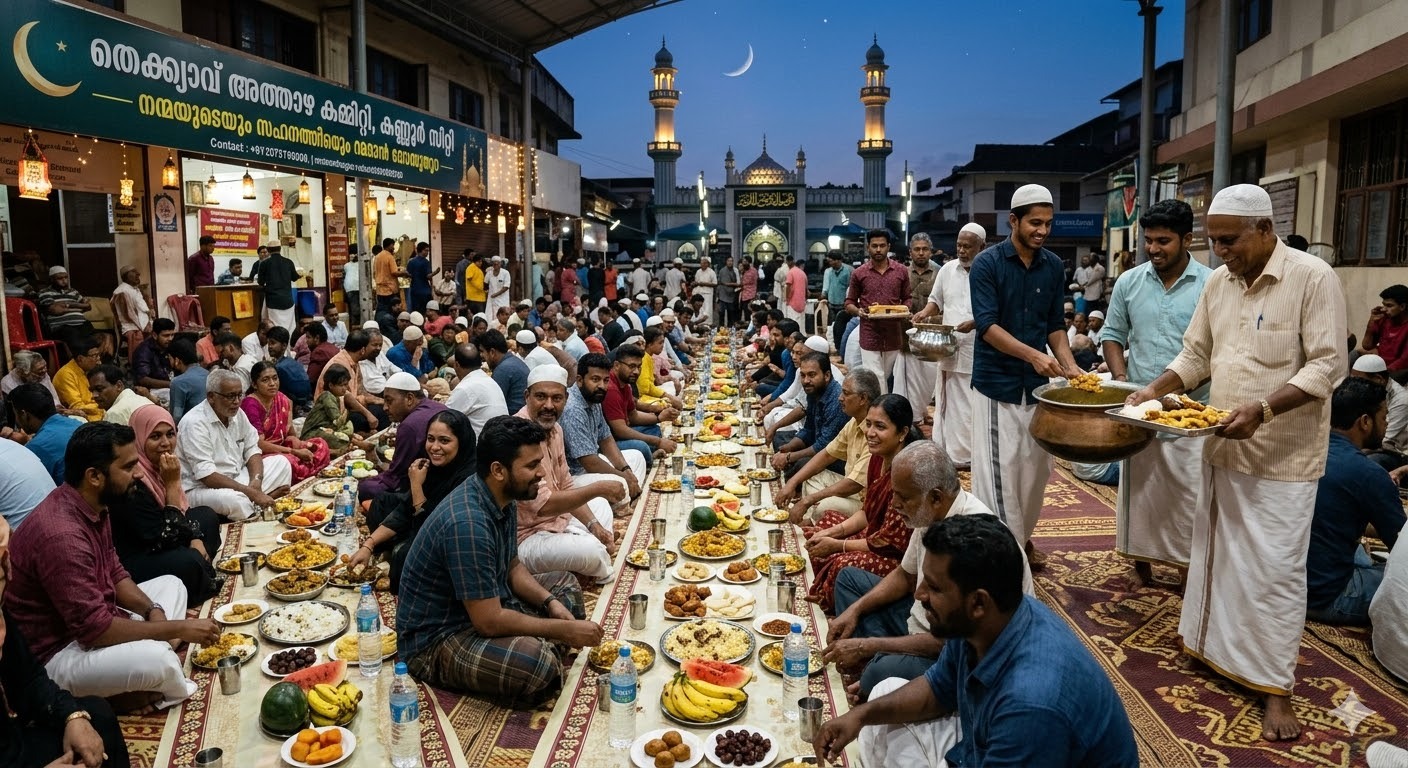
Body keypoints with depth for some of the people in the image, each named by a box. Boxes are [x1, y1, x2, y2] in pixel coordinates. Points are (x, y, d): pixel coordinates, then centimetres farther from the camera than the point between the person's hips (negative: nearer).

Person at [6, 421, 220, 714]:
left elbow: (114, 574, 12)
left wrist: (153, 610, -5)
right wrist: (179, 628, -21)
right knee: (155, 659, -32)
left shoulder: (92, 506, 0)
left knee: (171, 584, 16)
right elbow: (95, 628, -28)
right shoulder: (61, 535, -30)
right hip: (55, 654, -10)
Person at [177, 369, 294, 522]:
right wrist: (250, 492, -28)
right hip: (201, 488, -8)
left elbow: (252, 450, 8)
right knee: (232, 499, -38)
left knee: (281, 463, 2)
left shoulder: (237, 413, 3)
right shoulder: (195, 423, -21)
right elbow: (207, 476, -27)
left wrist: (256, 482, -13)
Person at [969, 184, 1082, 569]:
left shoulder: (1054, 266, 6)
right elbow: (987, 325, -17)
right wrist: (1033, 355, -27)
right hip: (998, 382, -5)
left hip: (1038, 383, 5)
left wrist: (1069, 365, -5)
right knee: (999, 468, -3)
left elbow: (1055, 324, 11)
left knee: (1037, 465, 12)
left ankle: (1023, 536, 30)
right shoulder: (987, 263, -9)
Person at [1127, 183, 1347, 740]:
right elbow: (1196, 355, 14)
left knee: (1276, 569, 0)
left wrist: (1263, 410, -26)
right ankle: (1211, 643, 32)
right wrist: (1154, 390, -1)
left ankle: (1276, 687, 12)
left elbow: (1328, 365, -15)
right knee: (1214, 553, 15)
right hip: (1223, 446, 6)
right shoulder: (1218, 282, 6)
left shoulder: (1313, 277, -12)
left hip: (1282, 457, -6)